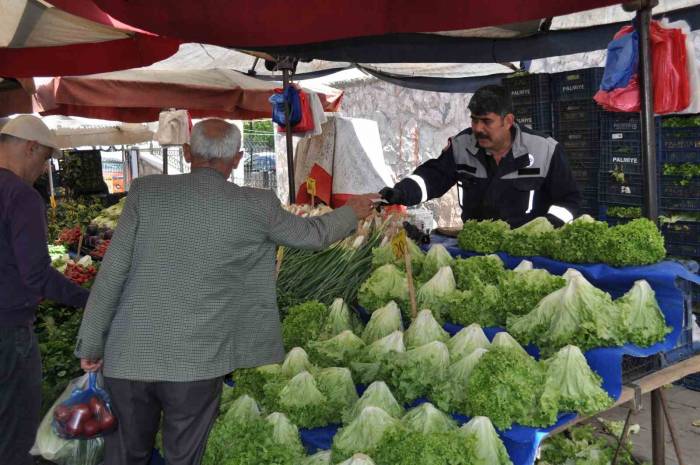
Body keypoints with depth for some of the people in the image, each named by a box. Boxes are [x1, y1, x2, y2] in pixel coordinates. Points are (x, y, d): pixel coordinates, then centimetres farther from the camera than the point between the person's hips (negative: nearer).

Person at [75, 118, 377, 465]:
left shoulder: (145, 191, -3)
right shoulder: (256, 206, -4)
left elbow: (111, 273, -2)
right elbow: (314, 234, 11)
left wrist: (91, 344, 8)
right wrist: (352, 211, 31)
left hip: (127, 358, 2)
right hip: (196, 363, -2)